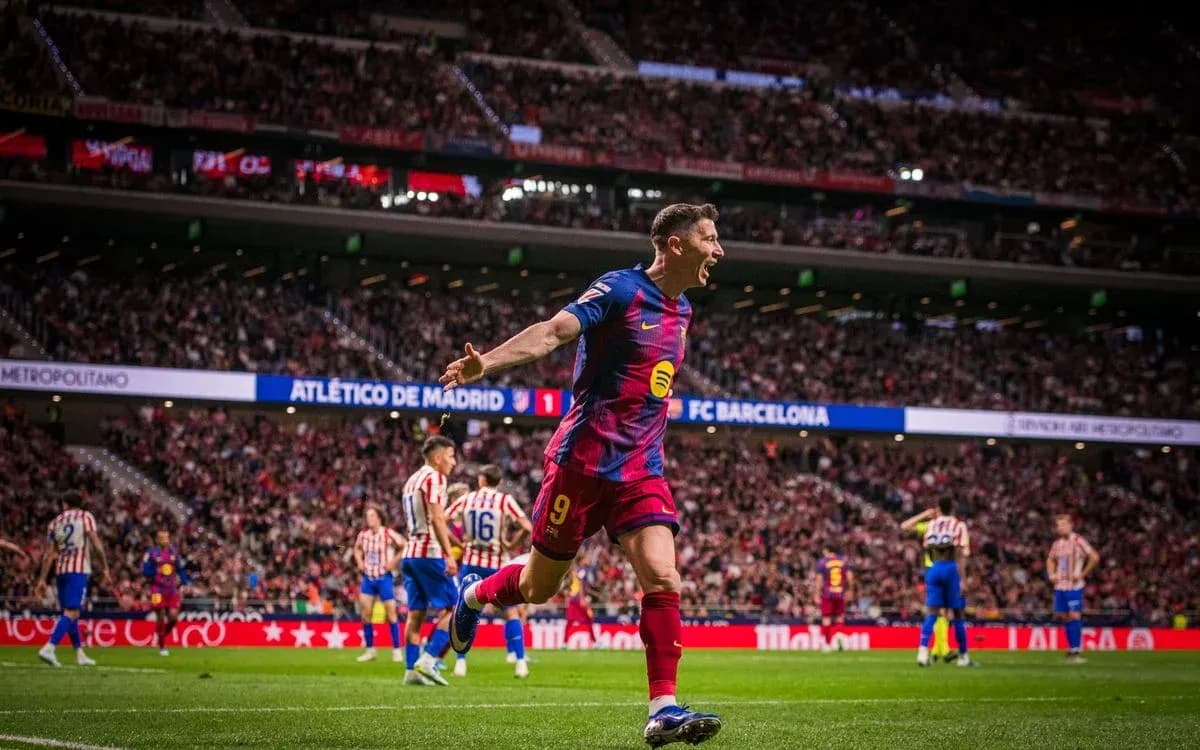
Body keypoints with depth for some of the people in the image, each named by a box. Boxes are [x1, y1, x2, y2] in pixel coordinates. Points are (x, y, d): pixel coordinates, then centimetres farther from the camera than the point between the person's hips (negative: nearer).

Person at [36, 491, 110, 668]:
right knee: (71, 612, -11)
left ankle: (80, 655, 19)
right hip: (79, 570, -5)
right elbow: (96, 544, -7)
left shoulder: (55, 522, 14)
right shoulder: (86, 517, 4)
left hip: (60, 571, 5)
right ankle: (49, 648, -26)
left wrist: (42, 579, 13)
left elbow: (49, 554, 12)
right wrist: (105, 568, -2)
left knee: (70, 612, 14)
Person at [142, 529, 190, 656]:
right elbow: (145, 570, -6)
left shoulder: (173, 552, 8)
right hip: (158, 589, -4)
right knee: (160, 618, -2)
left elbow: (181, 569, 16)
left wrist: (186, 583, 5)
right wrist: (157, 571, -22)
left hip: (172, 588, 4)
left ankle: (163, 635, 25)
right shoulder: (152, 553, -5)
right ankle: (162, 647, 10)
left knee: (173, 617, -3)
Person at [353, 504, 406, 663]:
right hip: (368, 577, 5)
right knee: (365, 613, 0)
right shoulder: (363, 535, 5)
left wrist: (395, 561, -11)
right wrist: (359, 561, 9)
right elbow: (357, 548, 25)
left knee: (391, 613, -2)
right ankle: (369, 649, 12)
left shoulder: (388, 534, -10)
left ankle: (397, 650, 6)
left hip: (384, 577, -5)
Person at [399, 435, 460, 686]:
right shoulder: (434, 478, -7)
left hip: (410, 552, 9)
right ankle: (428, 660, -14)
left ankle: (411, 670, 4)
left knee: (416, 613, 7)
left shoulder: (411, 480, 21)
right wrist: (449, 554, -22)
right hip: (429, 552, -9)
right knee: (450, 610, -4)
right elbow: (437, 518, -17)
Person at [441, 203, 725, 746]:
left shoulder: (681, 310, 12)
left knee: (661, 578, -13)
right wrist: (487, 363, -38)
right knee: (540, 587, 8)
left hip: (641, 471, 6)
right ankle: (473, 595, 40)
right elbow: (554, 331, -25)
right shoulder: (620, 289, -11)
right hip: (584, 461, -6)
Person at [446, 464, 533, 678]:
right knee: (511, 613, 8)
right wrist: (511, 544, -1)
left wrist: (459, 543, 5)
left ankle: (460, 663, 5)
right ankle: (520, 663, 1)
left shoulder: (466, 499, 2)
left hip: (471, 564, 1)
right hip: (497, 565, -1)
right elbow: (527, 528, -15)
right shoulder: (505, 500, -4)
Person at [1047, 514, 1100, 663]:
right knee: (1061, 616, 6)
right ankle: (1072, 648, 16)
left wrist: (1082, 574, -13)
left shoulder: (1078, 541, -7)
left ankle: (1077, 651, -6)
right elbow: (1050, 560, 30)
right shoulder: (1057, 543, 13)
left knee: (1074, 616, -10)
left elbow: (1095, 557, -12)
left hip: (1074, 586, -7)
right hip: (1060, 585, 7)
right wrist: (1051, 575, 13)